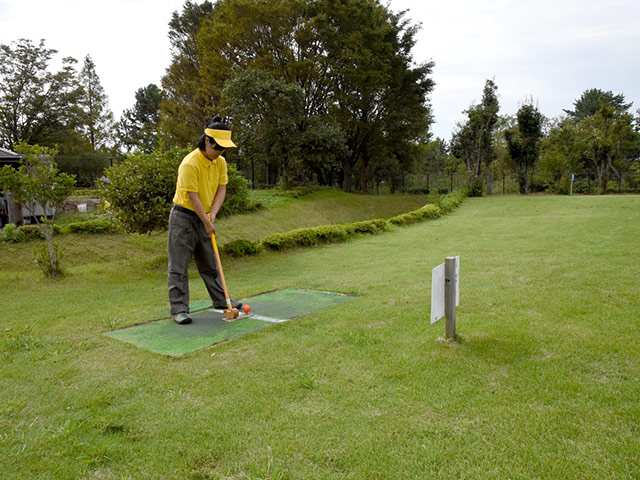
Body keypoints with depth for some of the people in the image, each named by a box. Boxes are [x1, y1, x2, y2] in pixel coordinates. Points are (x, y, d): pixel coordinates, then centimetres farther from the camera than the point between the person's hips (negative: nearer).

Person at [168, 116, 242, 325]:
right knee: (179, 266, -2)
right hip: (183, 216, -7)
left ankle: (221, 300, 25)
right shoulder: (190, 163, -22)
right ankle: (179, 309, 3)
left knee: (210, 263, 15)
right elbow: (192, 197, -22)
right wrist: (207, 223, -18)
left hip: (204, 217, 7)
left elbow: (221, 189, 2)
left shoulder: (220, 162, 0)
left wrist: (212, 214, -12)